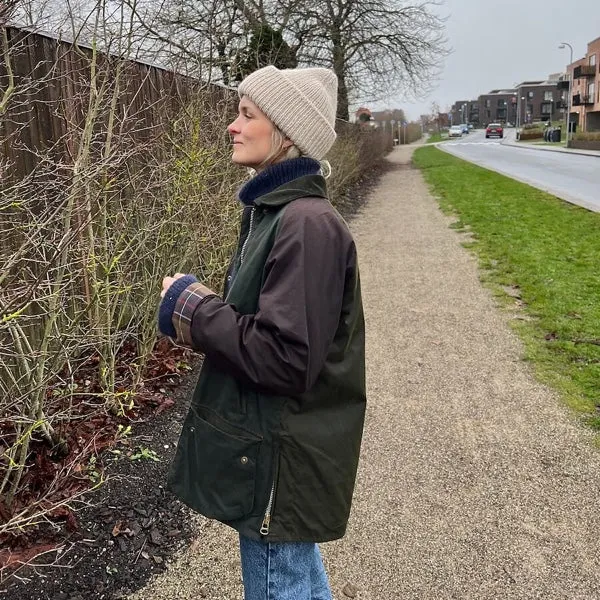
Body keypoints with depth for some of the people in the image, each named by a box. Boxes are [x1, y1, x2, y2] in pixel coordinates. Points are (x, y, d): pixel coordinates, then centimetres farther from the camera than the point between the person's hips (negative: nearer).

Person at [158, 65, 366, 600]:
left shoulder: (307, 225, -23)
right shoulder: (271, 210, 6)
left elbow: (285, 357, -28)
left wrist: (192, 308, -18)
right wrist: (199, 305, -2)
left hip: (281, 462, -9)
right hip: (271, 445, 9)